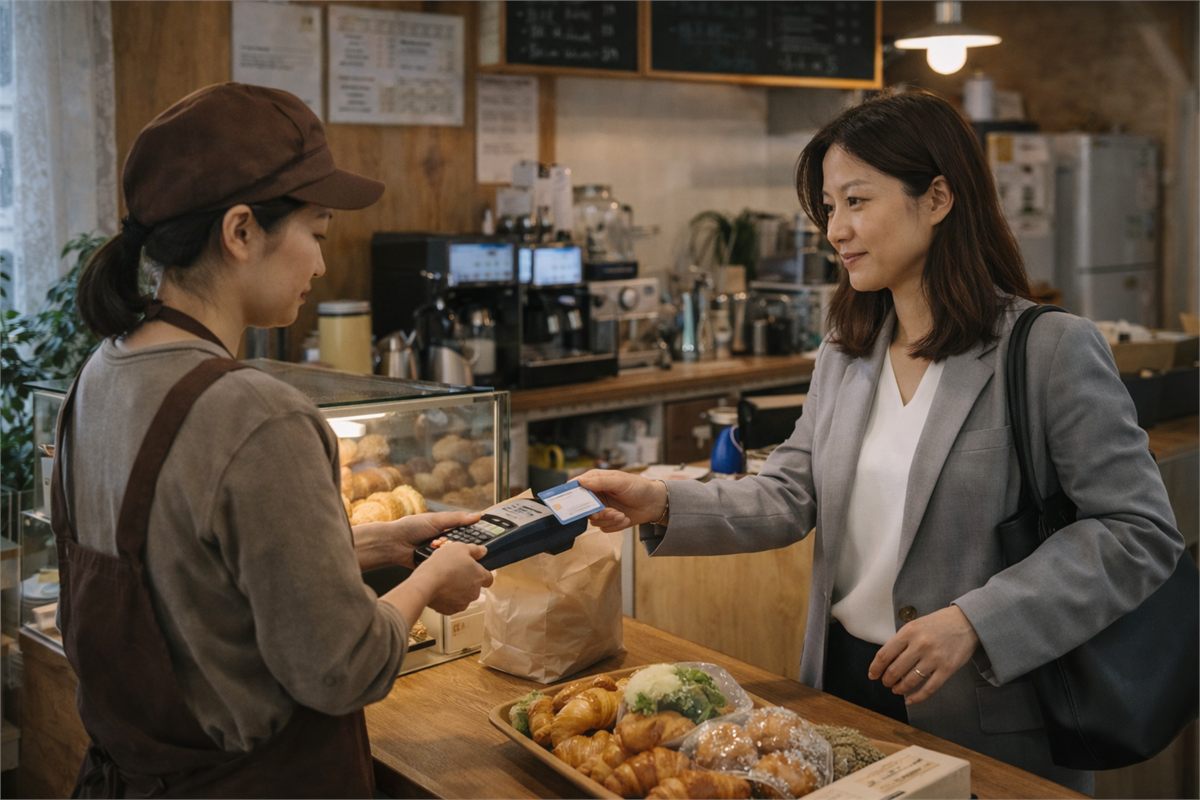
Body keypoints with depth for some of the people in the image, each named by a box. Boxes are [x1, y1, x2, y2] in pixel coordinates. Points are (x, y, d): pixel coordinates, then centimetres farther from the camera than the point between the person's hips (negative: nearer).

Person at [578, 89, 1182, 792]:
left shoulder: (1053, 351, -13)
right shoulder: (843, 358, 8)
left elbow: (1141, 531, -15)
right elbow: (790, 497, 1)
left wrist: (975, 622, -23)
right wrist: (662, 505, -16)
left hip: (985, 715, -5)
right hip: (845, 683, 6)